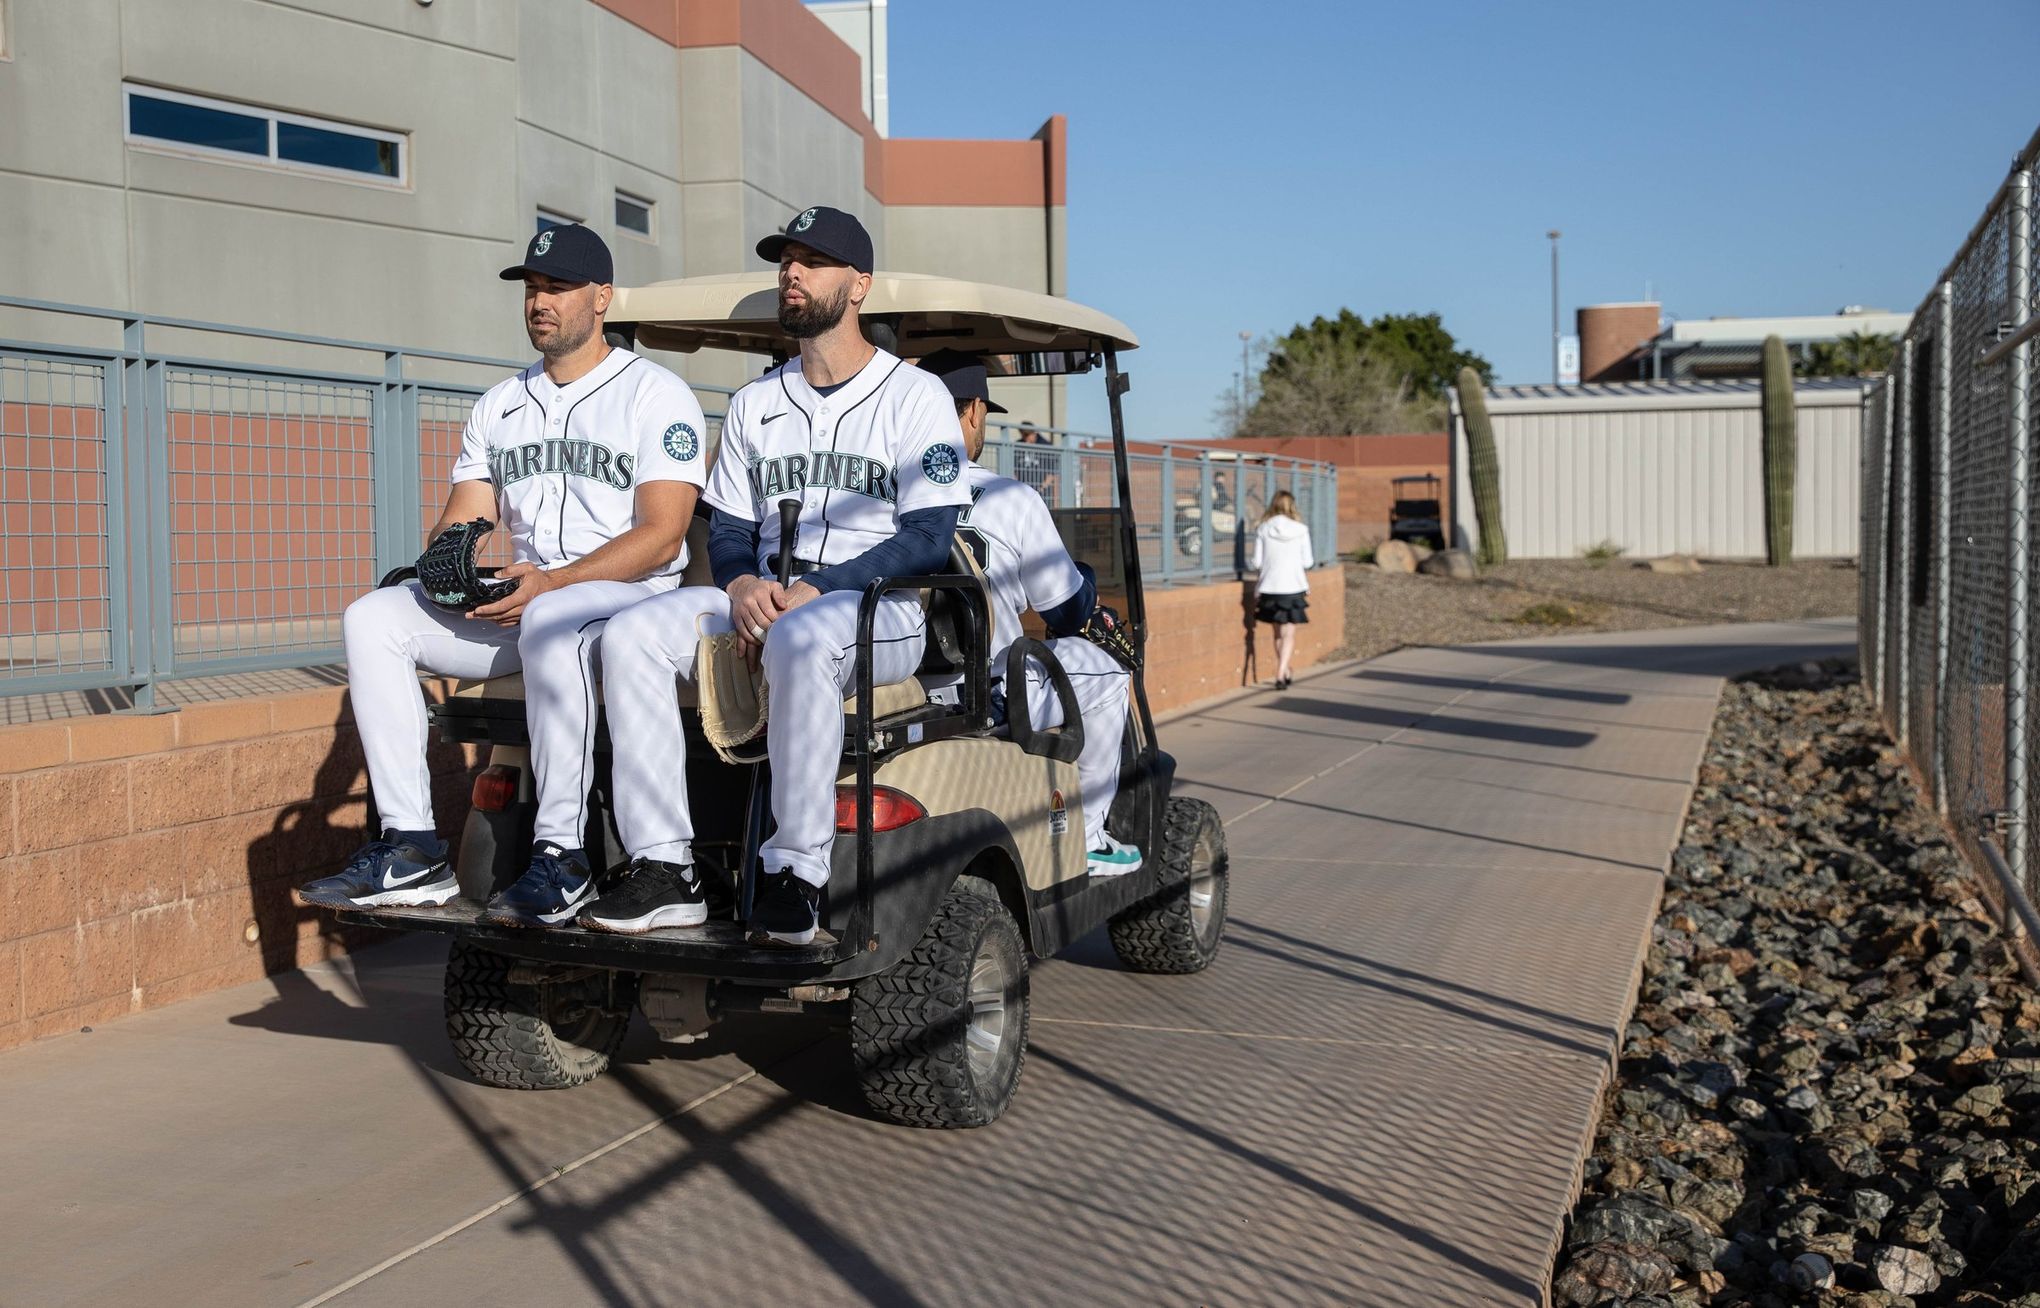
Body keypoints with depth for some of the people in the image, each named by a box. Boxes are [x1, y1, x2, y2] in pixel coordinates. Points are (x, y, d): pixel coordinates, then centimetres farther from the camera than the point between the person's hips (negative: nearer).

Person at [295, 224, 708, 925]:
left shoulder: (656, 394, -1)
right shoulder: (499, 405, 19)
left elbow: (661, 535, -12)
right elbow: (463, 519, 15)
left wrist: (551, 583, -23)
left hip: (630, 598, -6)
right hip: (519, 601, 7)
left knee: (552, 621, -39)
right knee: (373, 617, -12)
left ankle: (561, 859, -32)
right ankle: (412, 851, -15)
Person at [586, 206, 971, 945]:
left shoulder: (916, 397, 2)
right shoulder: (754, 405, 19)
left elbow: (928, 539, -8)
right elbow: (727, 531, 16)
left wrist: (817, 588, -20)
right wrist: (743, 585, -9)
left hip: (884, 612, -5)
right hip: (764, 604, 6)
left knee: (800, 641, -40)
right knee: (633, 635, -20)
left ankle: (795, 878, -33)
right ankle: (665, 871, -22)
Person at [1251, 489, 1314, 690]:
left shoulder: (1263, 530, -4)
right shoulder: (1300, 530, -6)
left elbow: (1257, 562, -3)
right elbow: (1307, 561, -1)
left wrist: (1249, 563, 18)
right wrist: (1313, 558, 20)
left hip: (1269, 587, 2)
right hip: (1293, 587, -2)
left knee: (1278, 632, 17)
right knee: (1289, 634, 3)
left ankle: (1284, 672, 28)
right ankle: (1280, 674, -11)